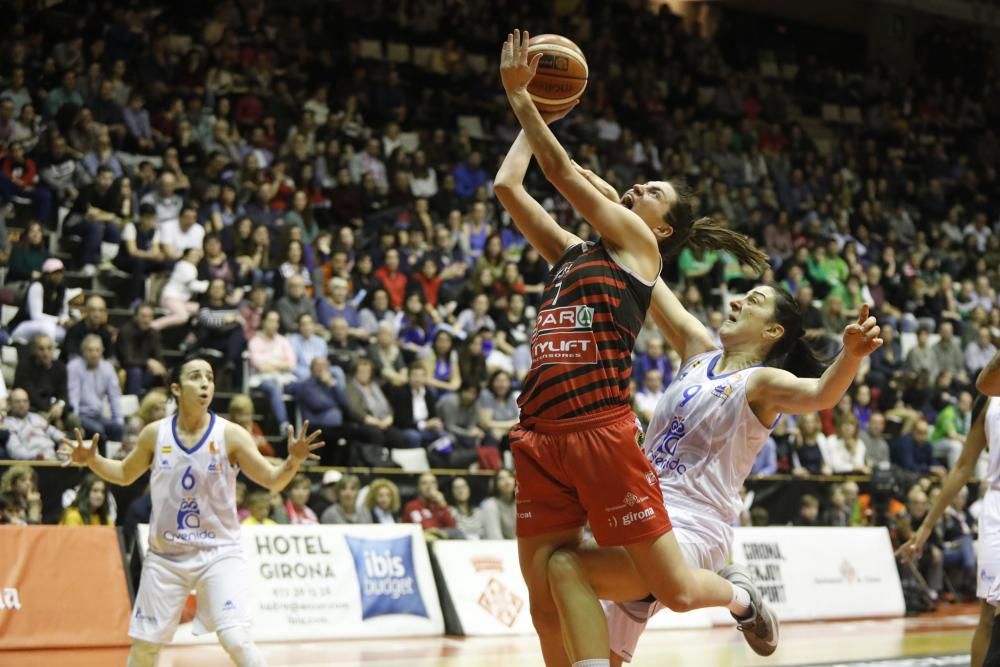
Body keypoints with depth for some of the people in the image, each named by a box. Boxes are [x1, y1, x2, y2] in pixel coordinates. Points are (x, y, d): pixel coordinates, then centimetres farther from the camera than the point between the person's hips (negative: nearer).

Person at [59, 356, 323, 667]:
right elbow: (125, 474, 14)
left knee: (235, 640, -18)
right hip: (165, 556, 3)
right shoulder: (155, 434, -3)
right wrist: (92, 460, -4)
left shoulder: (230, 435, -10)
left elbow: (273, 480, -12)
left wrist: (293, 461, -32)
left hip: (218, 553, -3)